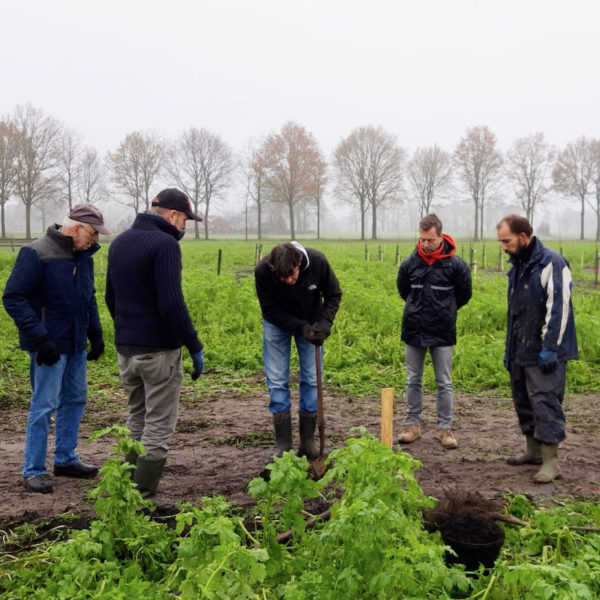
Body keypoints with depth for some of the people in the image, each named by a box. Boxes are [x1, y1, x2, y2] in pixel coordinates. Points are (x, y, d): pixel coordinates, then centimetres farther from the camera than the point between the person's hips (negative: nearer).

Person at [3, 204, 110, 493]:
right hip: (50, 347, -8)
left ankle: (66, 459, 28)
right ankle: (33, 470, 9)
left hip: (76, 345, 8)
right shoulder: (36, 254, -16)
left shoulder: (83, 256, 7)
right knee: (44, 406, -3)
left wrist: (95, 333, 11)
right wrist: (40, 339, -21)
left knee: (75, 400, 14)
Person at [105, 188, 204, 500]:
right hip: (159, 349, -8)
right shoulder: (164, 244, -15)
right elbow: (172, 304, -22)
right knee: (158, 427, 1)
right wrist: (195, 347, -15)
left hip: (125, 348, 8)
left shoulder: (119, 242, 11)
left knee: (136, 422, 19)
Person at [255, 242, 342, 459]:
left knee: (312, 380, 1)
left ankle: (308, 441, 12)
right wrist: (300, 326, -30)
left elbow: (333, 295, -12)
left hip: (310, 323, 1)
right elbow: (270, 311, -20)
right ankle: (283, 445, 4)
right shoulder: (263, 271, -33)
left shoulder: (318, 262, -31)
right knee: (277, 382, -3)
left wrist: (325, 322, -28)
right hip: (277, 324, -1)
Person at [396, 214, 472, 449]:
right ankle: (412, 425, 20)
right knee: (413, 381, 10)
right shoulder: (410, 263, -3)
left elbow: (463, 295, 6)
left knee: (444, 383, 5)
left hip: (443, 332, -2)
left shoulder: (455, 264, -9)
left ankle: (445, 428, 15)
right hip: (414, 331, 2)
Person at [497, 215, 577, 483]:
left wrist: (550, 348, -22)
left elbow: (559, 309, -19)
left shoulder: (551, 264, -14)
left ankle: (550, 462, -1)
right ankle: (533, 450, 28)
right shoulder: (517, 265, 13)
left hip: (545, 352, -9)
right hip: (521, 351, 9)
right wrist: (509, 348, 18)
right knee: (523, 400, 15)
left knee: (545, 402, -7)